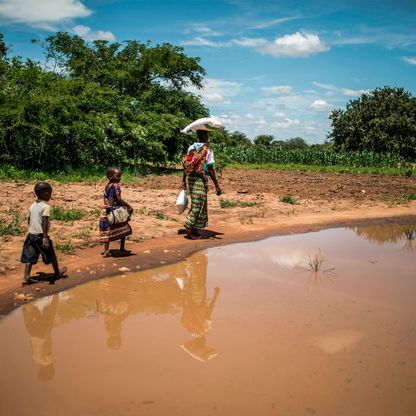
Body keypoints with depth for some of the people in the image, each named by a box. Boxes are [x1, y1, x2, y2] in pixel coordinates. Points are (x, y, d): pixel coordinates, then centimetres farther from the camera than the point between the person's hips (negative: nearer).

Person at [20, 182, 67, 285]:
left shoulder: (32, 205, 9)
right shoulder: (46, 207, -15)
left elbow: (29, 221, 16)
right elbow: (44, 222, -25)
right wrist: (45, 237, -29)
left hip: (31, 234, 7)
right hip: (40, 236, -6)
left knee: (29, 257, 6)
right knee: (51, 255, 13)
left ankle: (26, 277, 0)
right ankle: (57, 272, 30)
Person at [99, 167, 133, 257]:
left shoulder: (107, 186, 9)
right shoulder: (115, 186, -16)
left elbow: (107, 199, 14)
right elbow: (118, 199, -20)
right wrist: (129, 206, -16)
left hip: (106, 211, 8)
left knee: (107, 231, 7)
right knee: (124, 229, 6)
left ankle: (106, 251, 8)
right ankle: (122, 249, 10)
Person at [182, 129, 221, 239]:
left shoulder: (191, 147, 7)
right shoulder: (207, 150, -11)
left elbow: (186, 164, 10)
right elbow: (211, 170, -14)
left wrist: (184, 180, 19)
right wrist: (217, 186, -10)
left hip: (191, 178, 7)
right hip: (200, 180, -7)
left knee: (195, 204, 14)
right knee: (198, 205, 1)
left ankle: (194, 231, 15)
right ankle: (189, 227, -5)